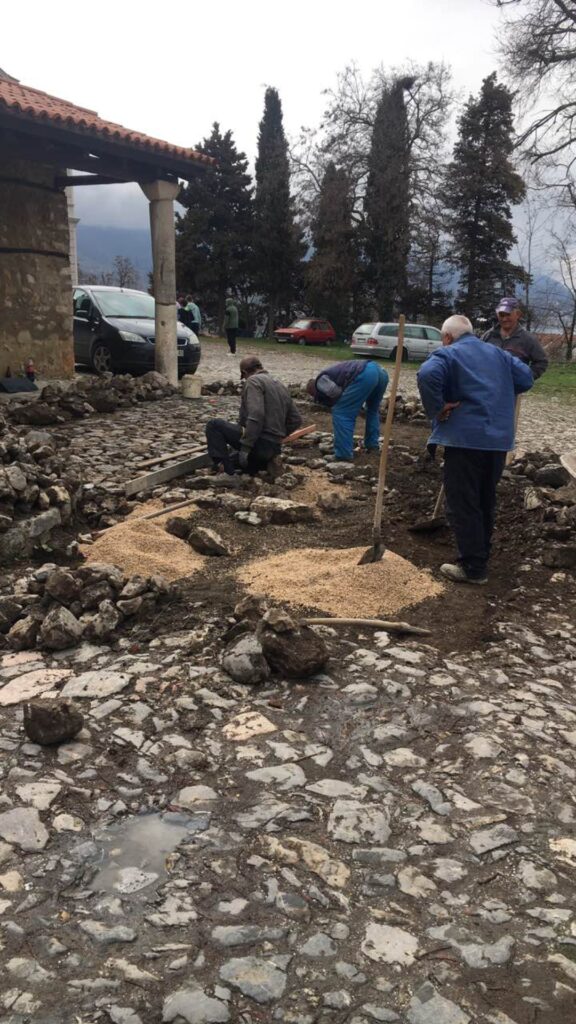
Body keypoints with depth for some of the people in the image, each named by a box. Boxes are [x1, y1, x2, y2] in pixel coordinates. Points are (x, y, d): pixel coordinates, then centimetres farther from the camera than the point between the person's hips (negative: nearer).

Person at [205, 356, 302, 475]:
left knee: (214, 425, -3)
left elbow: (256, 415, -24)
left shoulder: (253, 381, -8)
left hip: (259, 443, -9)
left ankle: (224, 468, -14)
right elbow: (296, 420, 18)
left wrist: (246, 446, -22)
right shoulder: (281, 387, 19)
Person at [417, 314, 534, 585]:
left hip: (465, 438, -7)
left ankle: (473, 568, -1)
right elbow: (526, 377, 14)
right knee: (485, 502, 17)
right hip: (498, 438, 7)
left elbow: (427, 375, -23)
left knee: (463, 505, -1)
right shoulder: (498, 353, 17)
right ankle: (481, 558, 27)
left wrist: (436, 408, -13)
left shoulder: (448, 354, -2)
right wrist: (498, 396, 19)